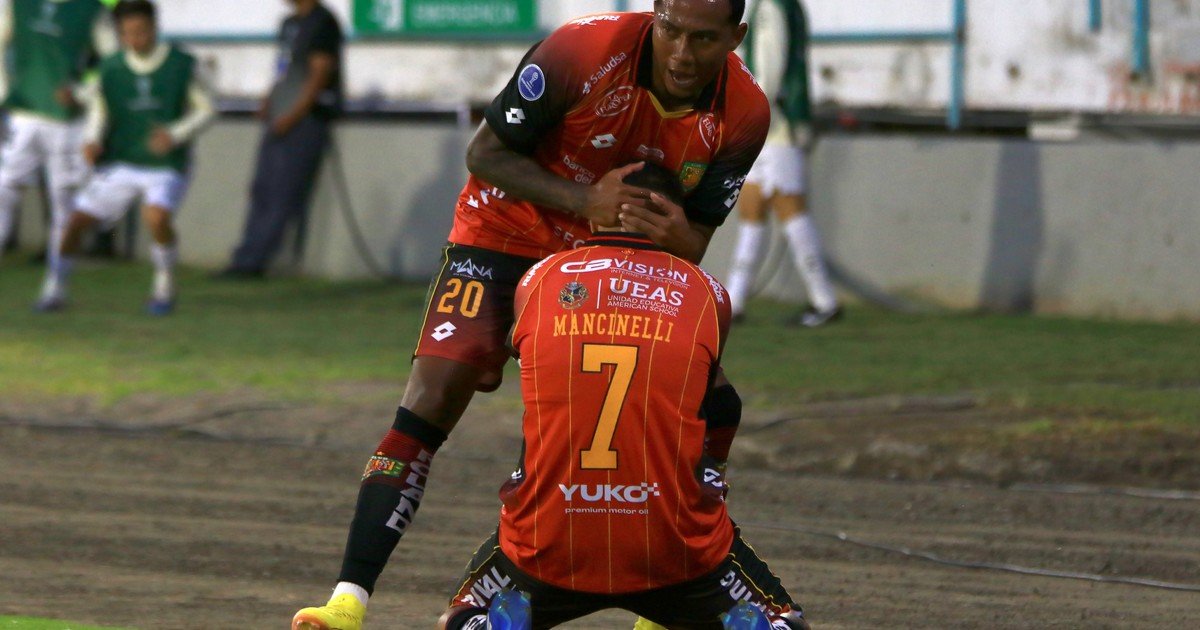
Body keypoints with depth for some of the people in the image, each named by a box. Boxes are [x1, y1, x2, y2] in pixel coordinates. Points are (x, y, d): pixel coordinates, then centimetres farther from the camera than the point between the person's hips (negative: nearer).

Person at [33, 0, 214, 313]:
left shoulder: (183, 66, -7)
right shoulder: (110, 70, -2)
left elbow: (206, 110, -2)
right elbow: (98, 110, 9)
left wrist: (175, 135, -18)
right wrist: (93, 141, -12)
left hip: (166, 166, -3)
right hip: (120, 164, 3)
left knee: (156, 216, -31)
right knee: (78, 220, -8)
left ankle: (165, 287, -7)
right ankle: (55, 290, 13)